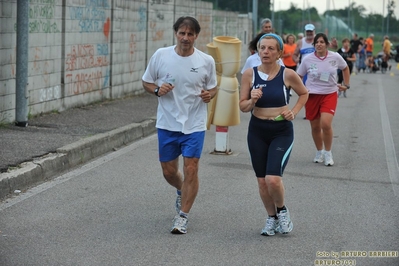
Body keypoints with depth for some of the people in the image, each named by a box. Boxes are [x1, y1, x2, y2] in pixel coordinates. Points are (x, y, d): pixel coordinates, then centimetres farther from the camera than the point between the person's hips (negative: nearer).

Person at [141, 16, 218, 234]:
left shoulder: (206, 61, -4)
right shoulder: (160, 56, -4)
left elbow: (213, 87, 10)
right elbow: (146, 82, 6)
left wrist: (209, 94, -13)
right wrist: (157, 90, -15)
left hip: (194, 125, -1)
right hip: (167, 124, 1)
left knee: (190, 170, -7)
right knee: (169, 171, 11)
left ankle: (182, 217, 6)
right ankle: (182, 192, 45)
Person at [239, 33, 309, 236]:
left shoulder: (288, 75, -9)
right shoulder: (249, 74, -4)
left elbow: (304, 93, 11)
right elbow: (243, 107, 1)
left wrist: (294, 112, -4)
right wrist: (252, 100, -20)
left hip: (282, 132, -3)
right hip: (257, 131, 3)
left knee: (273, 179, -17)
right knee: (262, 181, 9)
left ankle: (282, 210, 14)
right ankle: (271, 218, 31)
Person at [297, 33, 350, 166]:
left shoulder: (335, 57, -4)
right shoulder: (307, 59, -6)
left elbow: (345, 68, 16)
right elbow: (298, 76, 4)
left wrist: (346, 84, 12)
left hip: (330, 94, -1)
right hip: (312, 95, 1)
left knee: (326, 124, -18)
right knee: (315, 127, 8)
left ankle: (328, 153, 2)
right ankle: (319, 152, 31)